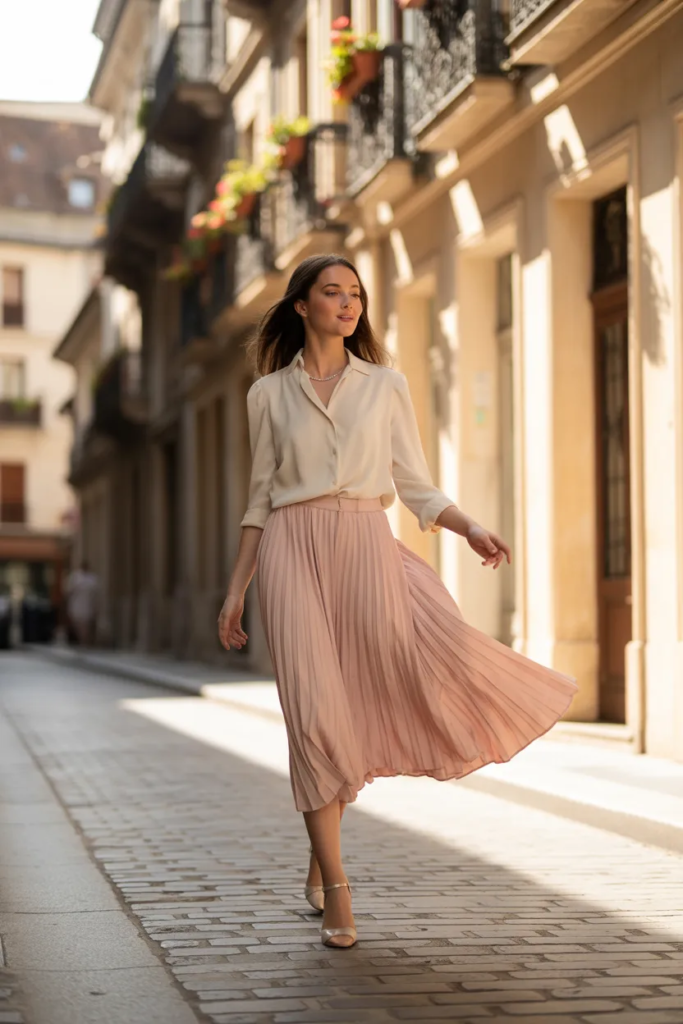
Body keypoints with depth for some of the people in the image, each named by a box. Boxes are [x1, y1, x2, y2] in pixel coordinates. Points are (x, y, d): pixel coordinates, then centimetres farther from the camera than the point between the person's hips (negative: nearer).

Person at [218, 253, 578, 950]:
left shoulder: (386, 385, 13)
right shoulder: (269, 394, 12)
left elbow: (416, 487, 11)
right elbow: (261, 500, 14)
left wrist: (472, 529, -7)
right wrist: (236, 590, 9)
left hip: (367, 545, 0)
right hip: (293, 550, 0)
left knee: (440, 653, -21)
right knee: (314, 712, -10)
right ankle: (334, 889, 0)